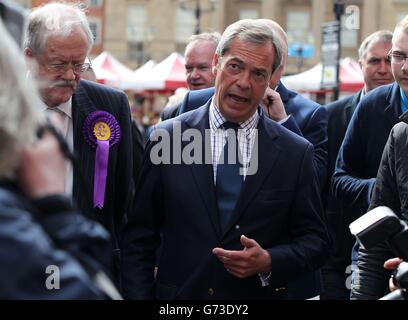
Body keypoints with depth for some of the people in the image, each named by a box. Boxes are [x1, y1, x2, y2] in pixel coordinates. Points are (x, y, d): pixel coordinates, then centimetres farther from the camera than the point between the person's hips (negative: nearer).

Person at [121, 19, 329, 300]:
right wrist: (138, 295, -10)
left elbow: (315, 241, 0)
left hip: (260, 293, 0)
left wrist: (269, 262, -17)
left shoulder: (296, 153, -4)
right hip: (178, 293, 0)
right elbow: (139, 238, -2)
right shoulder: (167, 138, -5)